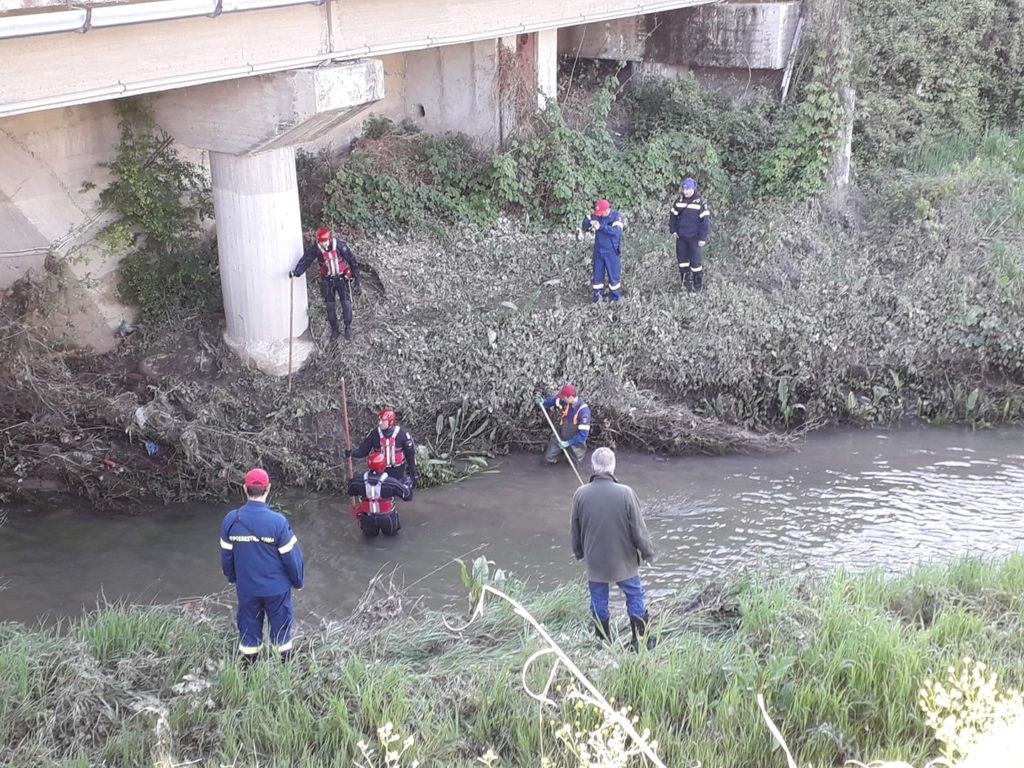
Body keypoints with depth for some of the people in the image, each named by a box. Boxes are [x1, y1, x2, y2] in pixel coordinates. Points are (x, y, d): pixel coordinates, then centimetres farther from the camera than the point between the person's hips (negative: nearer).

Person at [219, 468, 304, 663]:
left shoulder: (231, 519, -12)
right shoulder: (277, 521, -22)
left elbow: (226, 555, 0)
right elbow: (291, 557, -13)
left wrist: (233, 578, 19)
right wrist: (298, 581, 4)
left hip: (246, 588, 3)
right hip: (276, 588, -2)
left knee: (249, 630, 18)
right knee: (280, 628, 16)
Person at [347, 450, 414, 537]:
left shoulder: (359, 481, -16)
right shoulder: (391, 482, -22)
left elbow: (351, 492, 6)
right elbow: (407, 496, -10)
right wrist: (408, 483, 10)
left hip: (368, 519, 0)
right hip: (387, 519, 0)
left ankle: (370, 532, 26)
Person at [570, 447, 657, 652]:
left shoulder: (581, 494, -11)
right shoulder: (625, 493, -19)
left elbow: (576, 529, 3)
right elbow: (638, 528, -10)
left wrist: (579, 553, 20)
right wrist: (647, 552, 5)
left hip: (594, 560, 2)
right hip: (624, 559, -2)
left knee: (599, 601, 13)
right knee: (635, 597, 13)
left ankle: (603, 642, 22)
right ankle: (641, 640, 19)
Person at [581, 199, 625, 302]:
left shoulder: (616, 216, -14)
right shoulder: (595, 216, -1)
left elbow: (616, 231, -27)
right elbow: (584, 225, -1)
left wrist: (601, 227, -32)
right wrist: (590, 222, -24)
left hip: (612, 252, -4)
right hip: (598, 250, 4)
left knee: (613, 274, 4)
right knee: (597, 274, 11)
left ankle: (615, 296, 18)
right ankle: (597, 294, 25)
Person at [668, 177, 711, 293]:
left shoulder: (700, 202, -12)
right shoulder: (679, 200, 3)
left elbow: (705, 220, -11)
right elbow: (673, 215, 14)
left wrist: (703, 237, -13)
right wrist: (673, 230, 4)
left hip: (694, 237, -5)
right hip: (681, 236, 5)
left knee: (695, 261, -3)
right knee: (682, 259, 12)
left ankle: (698, 285, 10)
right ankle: (686, 280, 27)